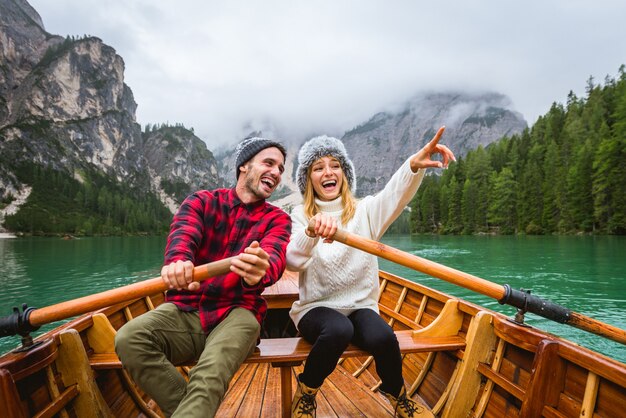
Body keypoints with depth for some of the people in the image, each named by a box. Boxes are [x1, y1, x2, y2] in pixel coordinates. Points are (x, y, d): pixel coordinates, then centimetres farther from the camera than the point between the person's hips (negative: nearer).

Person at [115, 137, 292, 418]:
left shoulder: (277, 219, 4)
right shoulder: (202, 201, 7)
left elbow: (274, 257, -18)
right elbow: (182, 233, -16)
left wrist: (259, 272, -45)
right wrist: (177, 262, -42)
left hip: (235, 314, -2)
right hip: (185, 310, 3)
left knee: (212, 372, -34)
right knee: (129, 339, -25)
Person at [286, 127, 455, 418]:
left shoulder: (364, 211, 4)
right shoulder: (301, 216, 0)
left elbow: (395, 194, -17)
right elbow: (292, 261, -19)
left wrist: (414, 165, -40)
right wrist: (311, 231, -41)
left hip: (360, 305, 2)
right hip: (316, 307, -1)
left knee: (382, 338, -29)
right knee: (338, 330, -34)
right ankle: (305, 394, -4)